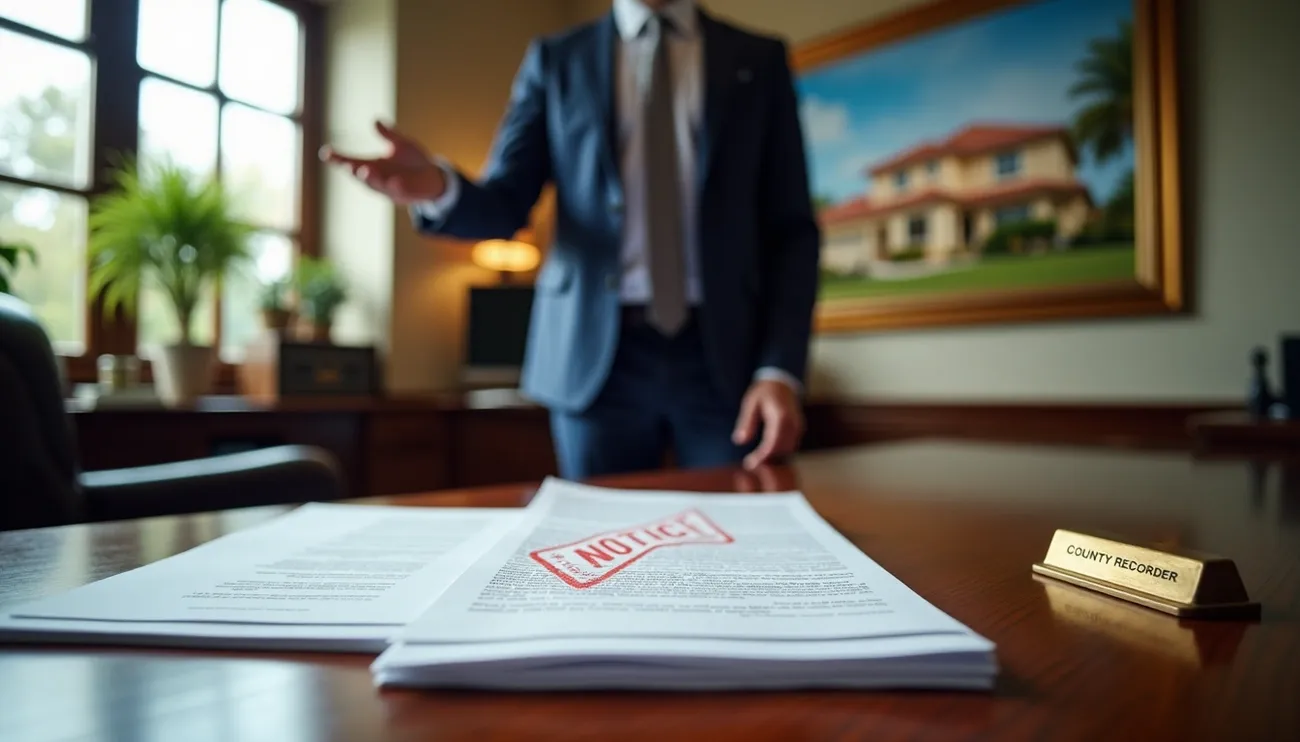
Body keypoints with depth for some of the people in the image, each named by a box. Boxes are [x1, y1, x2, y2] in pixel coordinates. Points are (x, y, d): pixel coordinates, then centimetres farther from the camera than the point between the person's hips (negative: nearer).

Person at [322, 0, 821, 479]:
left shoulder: (759, 59, 10)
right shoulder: (555, 60, 11)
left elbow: (792, 230, 4)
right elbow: (505, 207, 4)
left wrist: (780, 368, -8)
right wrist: (439, 188, -20)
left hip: (724, 354, 0)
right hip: (597, 354, 1)